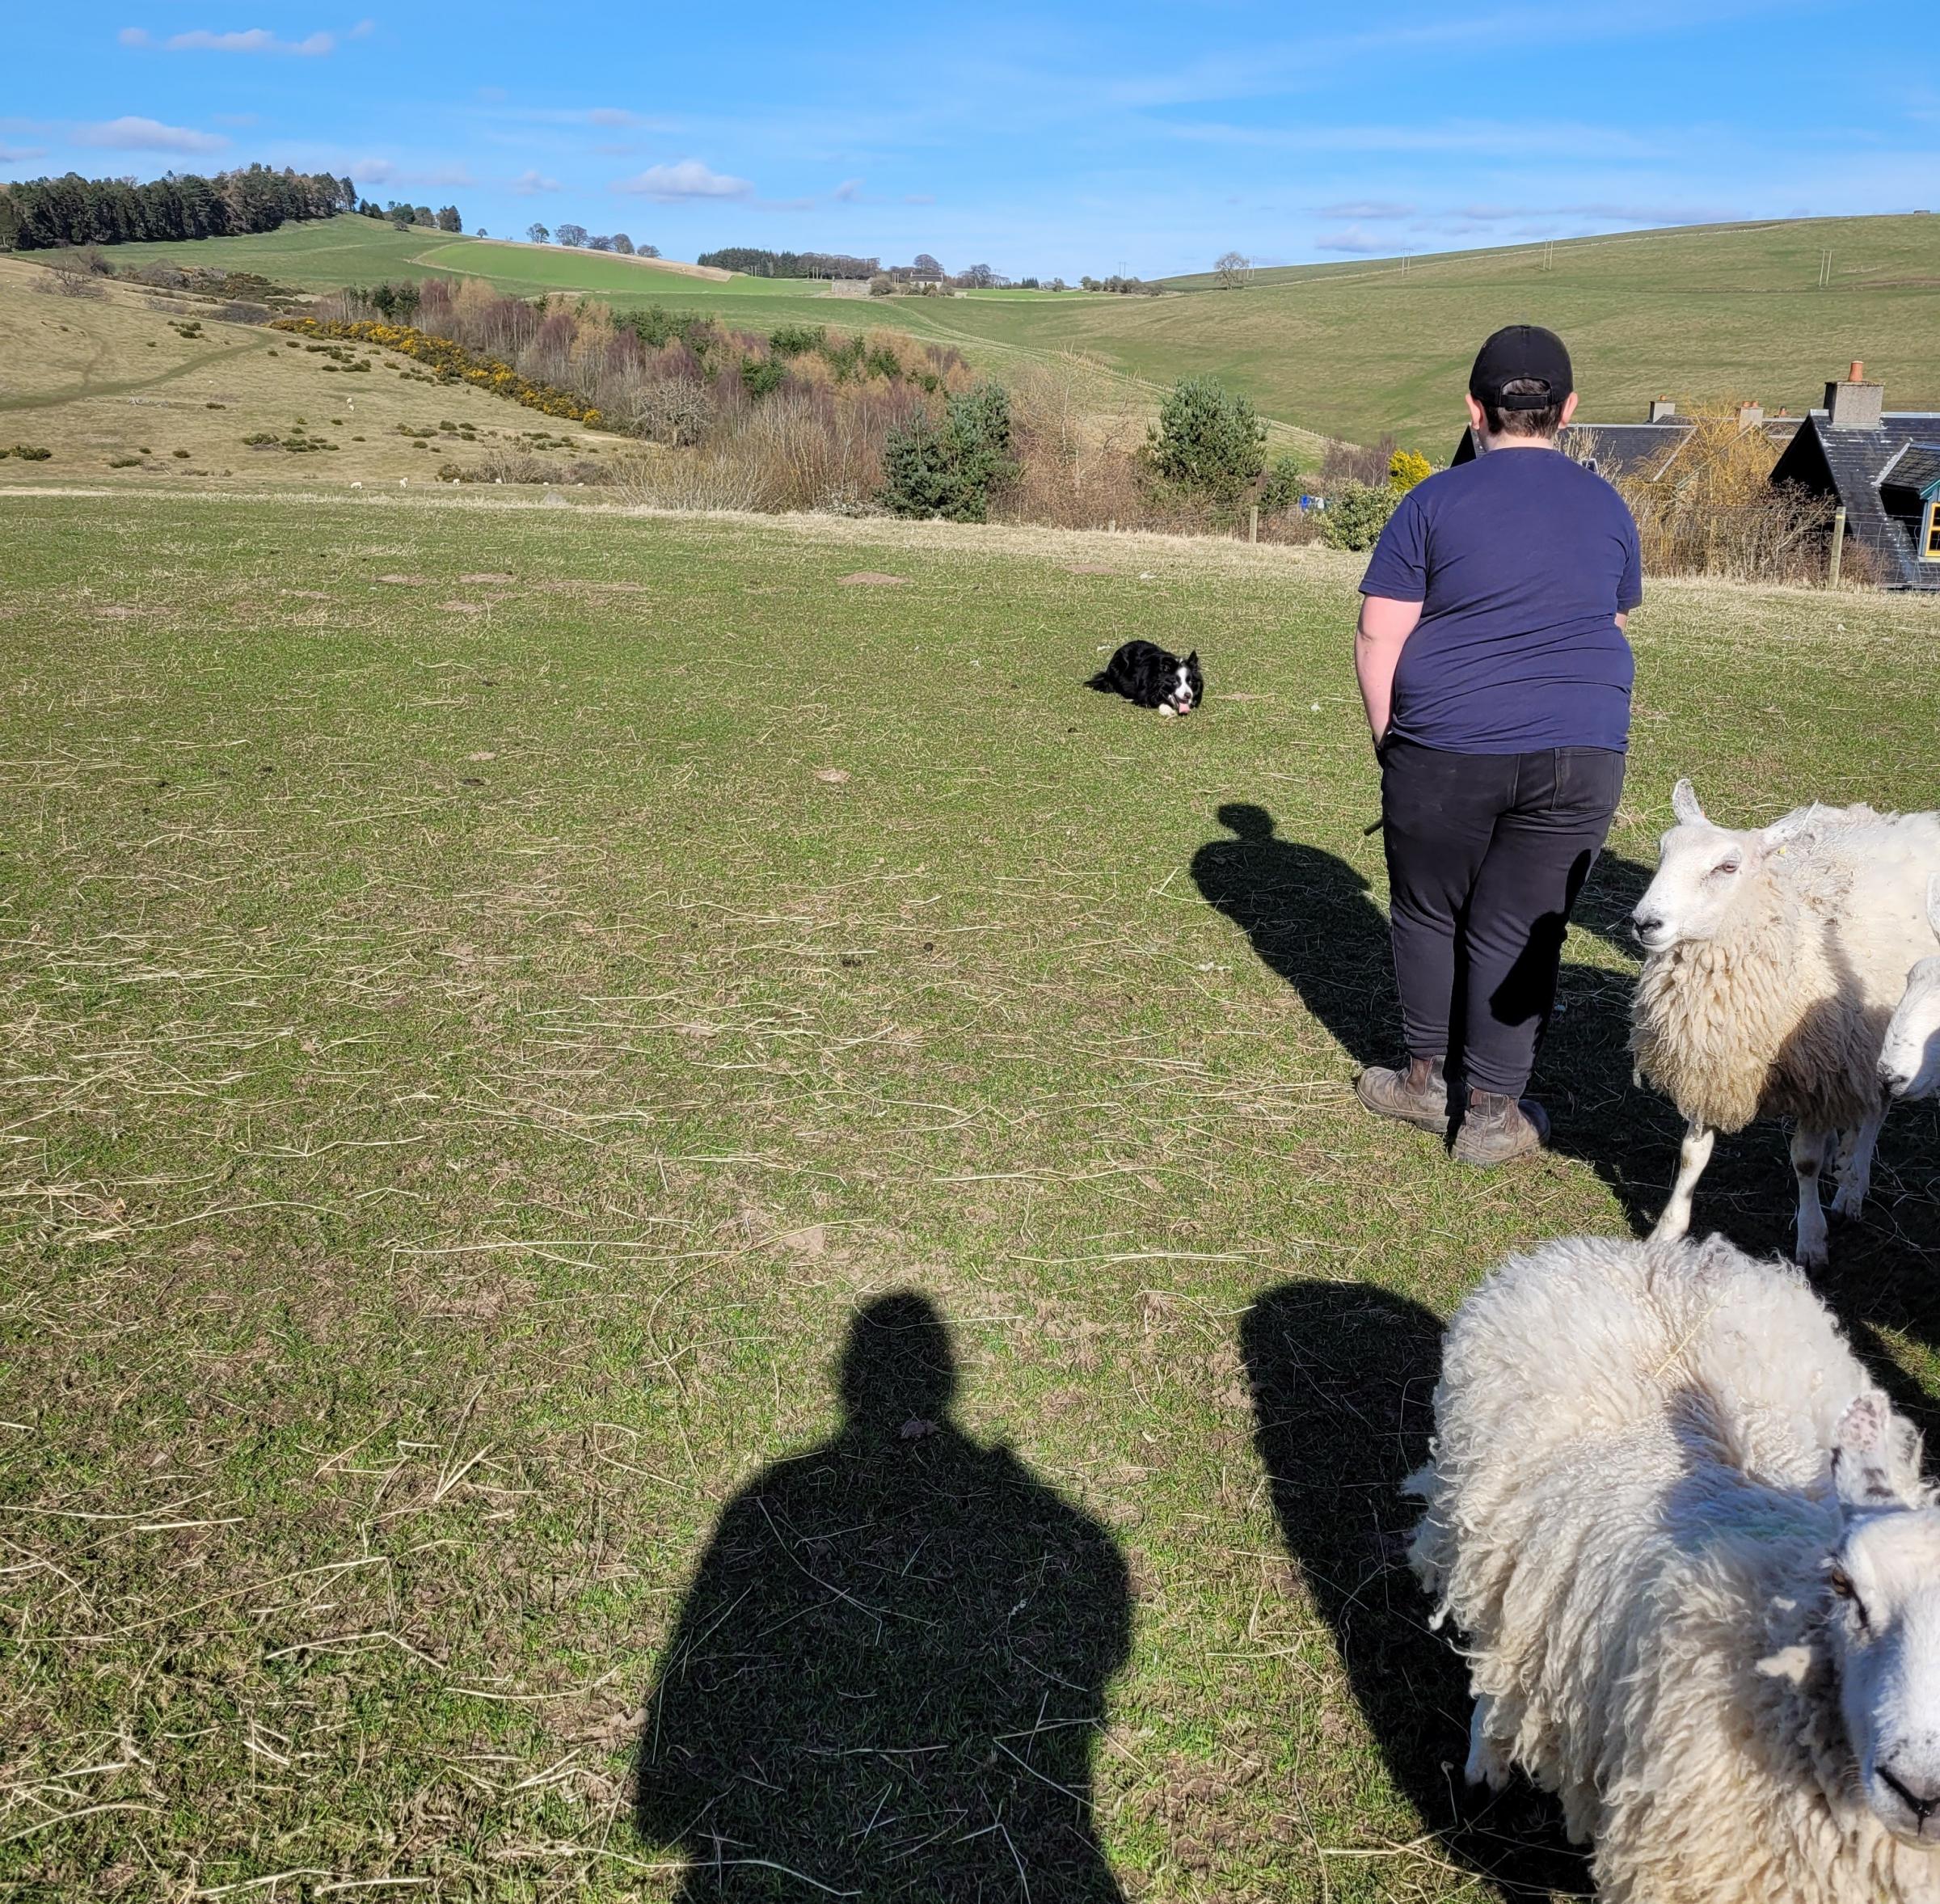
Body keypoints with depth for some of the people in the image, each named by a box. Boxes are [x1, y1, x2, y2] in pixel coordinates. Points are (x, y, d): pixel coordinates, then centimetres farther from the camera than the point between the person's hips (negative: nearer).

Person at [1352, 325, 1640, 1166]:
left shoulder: (1435, 501, -2)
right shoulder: (1608, 508, 9)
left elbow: (1376, 638, -5)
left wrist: (1391, 741, 6)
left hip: (1446, 750, -2)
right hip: (1580, 756, 3)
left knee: (1428, 915, 15)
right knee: (1518, 933, 8)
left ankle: (1430, 1079, 27)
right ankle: (1492, 1112, 15)